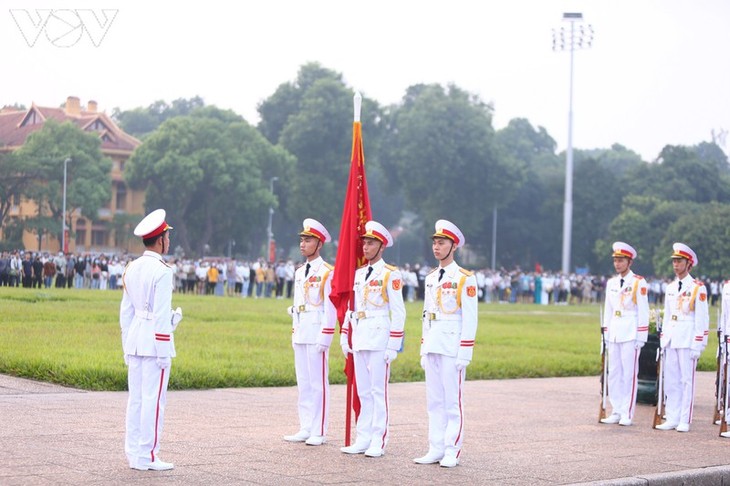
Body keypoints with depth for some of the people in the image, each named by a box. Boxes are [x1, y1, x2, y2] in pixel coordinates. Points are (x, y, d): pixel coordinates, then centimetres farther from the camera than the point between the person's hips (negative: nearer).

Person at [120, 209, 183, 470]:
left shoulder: (131, 269, 11)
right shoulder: (162, 271, -13)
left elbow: (126, 311, 14)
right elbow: (161, 314, -15)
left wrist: (127, 346, 19)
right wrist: (163, 351, -13)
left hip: (134, 340, 8)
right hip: (155, 340, -8)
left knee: (136, 398, 10)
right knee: (153, 399, -4)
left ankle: (133, 453, 14)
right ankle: (147, 456, -2)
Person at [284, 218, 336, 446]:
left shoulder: (327, 272, -8)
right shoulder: (299, 272, 16)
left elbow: (330, 308, -12)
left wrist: (325, 337, -16)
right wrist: (294, 332, 17)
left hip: (317, 333, -8)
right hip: (300, 333, 8)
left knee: (318, 382, -4)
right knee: (303, 382, 10)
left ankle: (319, 432, 0)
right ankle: (305, 429, 15)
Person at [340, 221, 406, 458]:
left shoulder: (390, 274, -6)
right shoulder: (358, 274, 15)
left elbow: (398, 312, -8)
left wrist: (393, 346, -13)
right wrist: (345, 337, 15)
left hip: (380, 339, -6)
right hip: (360, 339, 6)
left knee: (378, 390, -4)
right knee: (363, 391, 8)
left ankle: (378, 442, 0)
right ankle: (363, 440, 12)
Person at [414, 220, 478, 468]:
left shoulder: (464, 279, -6)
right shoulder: (431, 278, 14)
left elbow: (470, 319, -9)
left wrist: (464, 354, -13)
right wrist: (424, 350, 14)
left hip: (452, 348, -6)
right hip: (432, 346, 7)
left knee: (453, 400, -2)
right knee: (434, 400, 8)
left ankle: (452, 452, 3)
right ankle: (435, 449, 13)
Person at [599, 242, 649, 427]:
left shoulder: (639, 282, -4)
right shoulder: (611, 283, 13)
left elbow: (643, 311, -6)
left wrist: (641, 337, -10)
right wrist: (605, 333, 13)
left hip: (631, 334, -6)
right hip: (614, 333, 6)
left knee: (629, 374, -4)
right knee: (613, 373, 6)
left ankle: (627, 414, 0)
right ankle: (616, 412, 12)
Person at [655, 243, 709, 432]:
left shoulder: (698, 288, -6)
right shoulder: (671, 287, 13)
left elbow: (702, 318, -7)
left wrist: (698, 345, -11)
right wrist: (663, 339, 13)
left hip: (688, 340, -6)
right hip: (671, 339, 6)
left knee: (687, 379, -2)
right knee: (671, 380, 6)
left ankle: (685, 421, 2)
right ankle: (672, 419, 12)